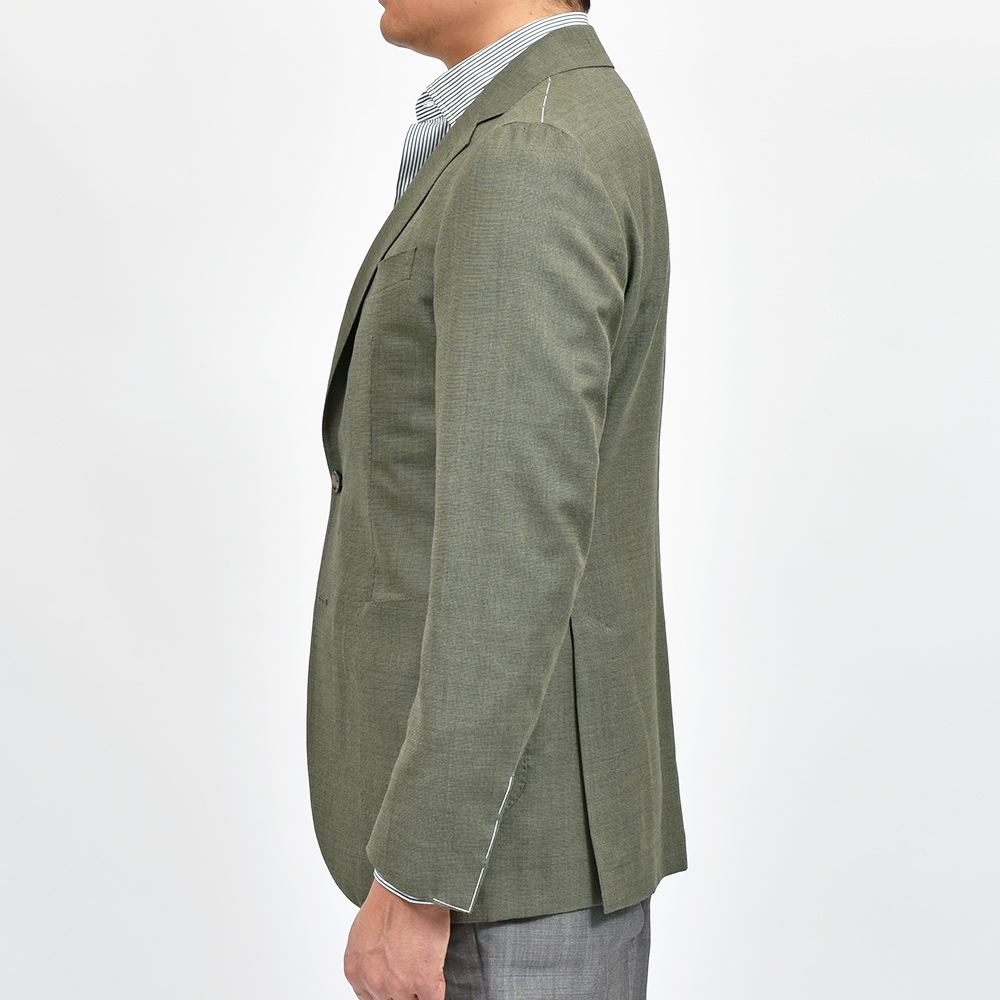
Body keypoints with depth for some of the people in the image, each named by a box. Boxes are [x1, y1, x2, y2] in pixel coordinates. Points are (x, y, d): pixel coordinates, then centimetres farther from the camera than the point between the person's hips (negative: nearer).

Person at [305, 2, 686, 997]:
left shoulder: (529, 171, -20)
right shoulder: (560, 159, 15)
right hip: (508, 813, 10)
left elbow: (515, 552, -25)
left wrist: (411, 886, -22)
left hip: (509, 836, -10)